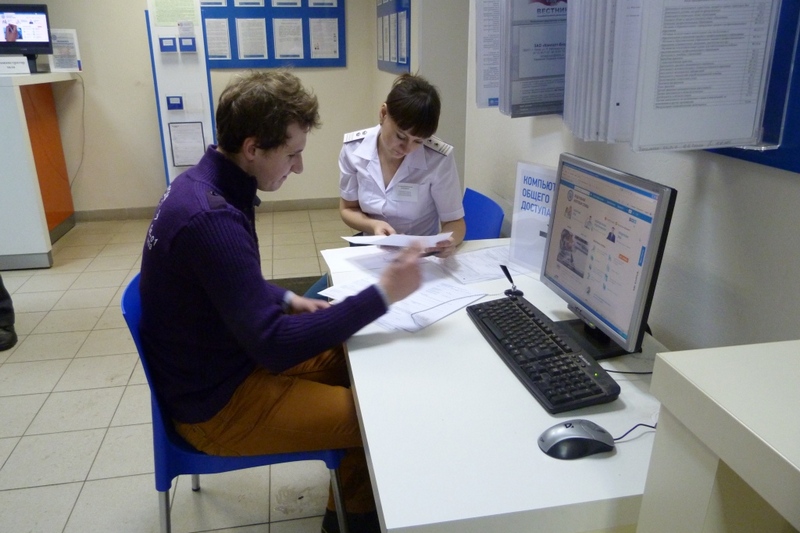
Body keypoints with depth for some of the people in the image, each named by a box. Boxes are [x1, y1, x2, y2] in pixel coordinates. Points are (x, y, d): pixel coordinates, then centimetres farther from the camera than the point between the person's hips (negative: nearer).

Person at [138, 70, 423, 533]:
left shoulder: (205, 183, 0)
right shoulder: (211, 217, -32)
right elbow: (273, 346, -31)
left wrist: (287, 300, 1)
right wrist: (382, 295, -27)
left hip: (220, 363, 10)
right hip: (218, 401, -9)